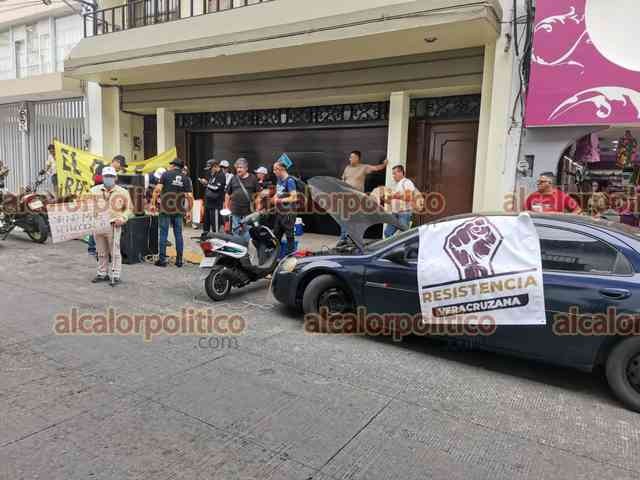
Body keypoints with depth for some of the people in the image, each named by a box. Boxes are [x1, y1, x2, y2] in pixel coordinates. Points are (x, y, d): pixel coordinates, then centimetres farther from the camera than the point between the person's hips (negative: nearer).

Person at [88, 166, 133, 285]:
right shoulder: (94, 190, 7)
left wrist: (122, 218, -8)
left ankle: (116, 276, 4)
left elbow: (129, 208, 6)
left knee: (115, 252, -2)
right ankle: (102, 274, 25)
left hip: (113, 226, -3)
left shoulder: (122, 192, 1)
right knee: (101, 253, 13)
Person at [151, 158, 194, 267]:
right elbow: (190, 196, -1)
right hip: (179, 210, 3)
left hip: (166, 209, -2)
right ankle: (179, 260, 11)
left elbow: (157, 189, -11)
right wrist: (189, 211, 5)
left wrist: (153, 203, -4)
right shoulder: (186, 179, 5)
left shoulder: (166, 174, -2)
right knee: (178, 234, 8)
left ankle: (162, 259, 6)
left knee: (163, 234, 3)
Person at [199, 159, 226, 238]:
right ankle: (204, 236, 28)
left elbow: (217, 188, -21)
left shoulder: (221, 175, -11)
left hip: (216, 204, -10)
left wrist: (207, 183, -13)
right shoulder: (212, 175, 18)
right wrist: (204, 184, 8)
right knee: (206, 220, 17)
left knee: (215, 223, -7)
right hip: (208, 202, 10)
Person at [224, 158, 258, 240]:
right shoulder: (233, 179, 9)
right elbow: (228, 194, 13)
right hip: (235, 212, 2)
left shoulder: (252, 178, 3)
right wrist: (226, 207, 9)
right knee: (235, 231, 9)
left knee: (246, 232, 2)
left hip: (248, 212, -2)